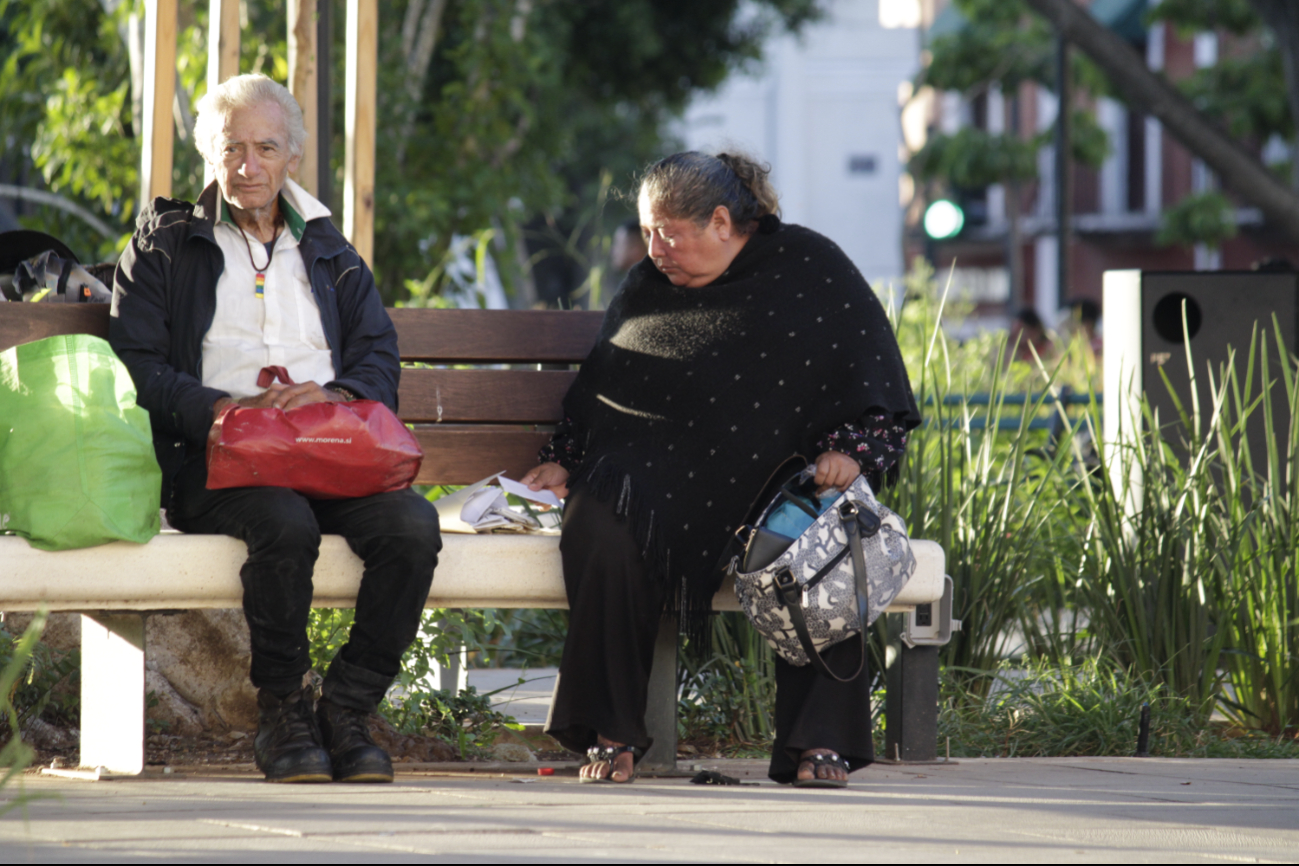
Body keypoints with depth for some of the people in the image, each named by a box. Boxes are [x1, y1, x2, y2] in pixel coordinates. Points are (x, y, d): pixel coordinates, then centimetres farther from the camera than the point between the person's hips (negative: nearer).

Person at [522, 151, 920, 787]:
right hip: (664, 469, 2)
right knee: (604, 526, -31)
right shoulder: (647, 289, 16)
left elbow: (875, 381, 3)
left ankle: (820, 741, -26)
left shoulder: (811, 268, 5)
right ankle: (613, 734, -22)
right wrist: (563, 464, 10)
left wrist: (849, 451, -13)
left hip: (780, 483, -2)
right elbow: (598, 393, 25)